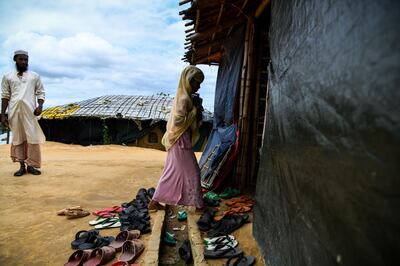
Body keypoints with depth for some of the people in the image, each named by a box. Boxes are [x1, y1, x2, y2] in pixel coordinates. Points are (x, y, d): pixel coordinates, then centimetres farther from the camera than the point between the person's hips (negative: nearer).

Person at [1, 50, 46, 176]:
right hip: (14, 110, 1)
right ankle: (22, 166, 9)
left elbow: (40, 92, 10)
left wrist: (40, 106, -9)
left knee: (32, 137, -6)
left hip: (30, 110, -1)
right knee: (18, 138, 4)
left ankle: (30, 165, 2)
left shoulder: (34, 76, 12)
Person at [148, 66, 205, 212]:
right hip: (181, 142, -10)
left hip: (178, 141, 10)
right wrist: (195, 111, -17)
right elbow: (179, 121, -25)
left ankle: (154, 202, 22)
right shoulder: (184, 98, -18)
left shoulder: (183, 96, 12)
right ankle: (198, 205, 17)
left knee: (171, 173, 15)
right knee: (192, 172, 3)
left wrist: (196, 111, 7)